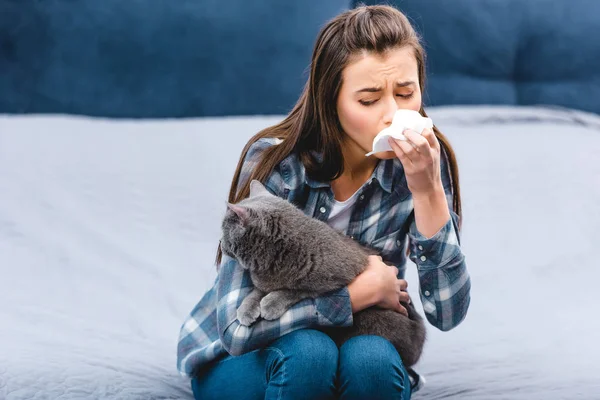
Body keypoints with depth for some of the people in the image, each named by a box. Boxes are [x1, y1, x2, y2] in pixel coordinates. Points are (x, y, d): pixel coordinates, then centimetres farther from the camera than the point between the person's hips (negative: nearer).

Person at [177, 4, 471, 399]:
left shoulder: (418, 161, -15)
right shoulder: (275, 162, -24)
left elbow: (448, 312, -18)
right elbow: (238, 327, -27)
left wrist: (428, 191, -29)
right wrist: (362, 292, -25)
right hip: (239, 357, -2)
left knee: (372, 359, -32)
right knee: (307, 354, -35)